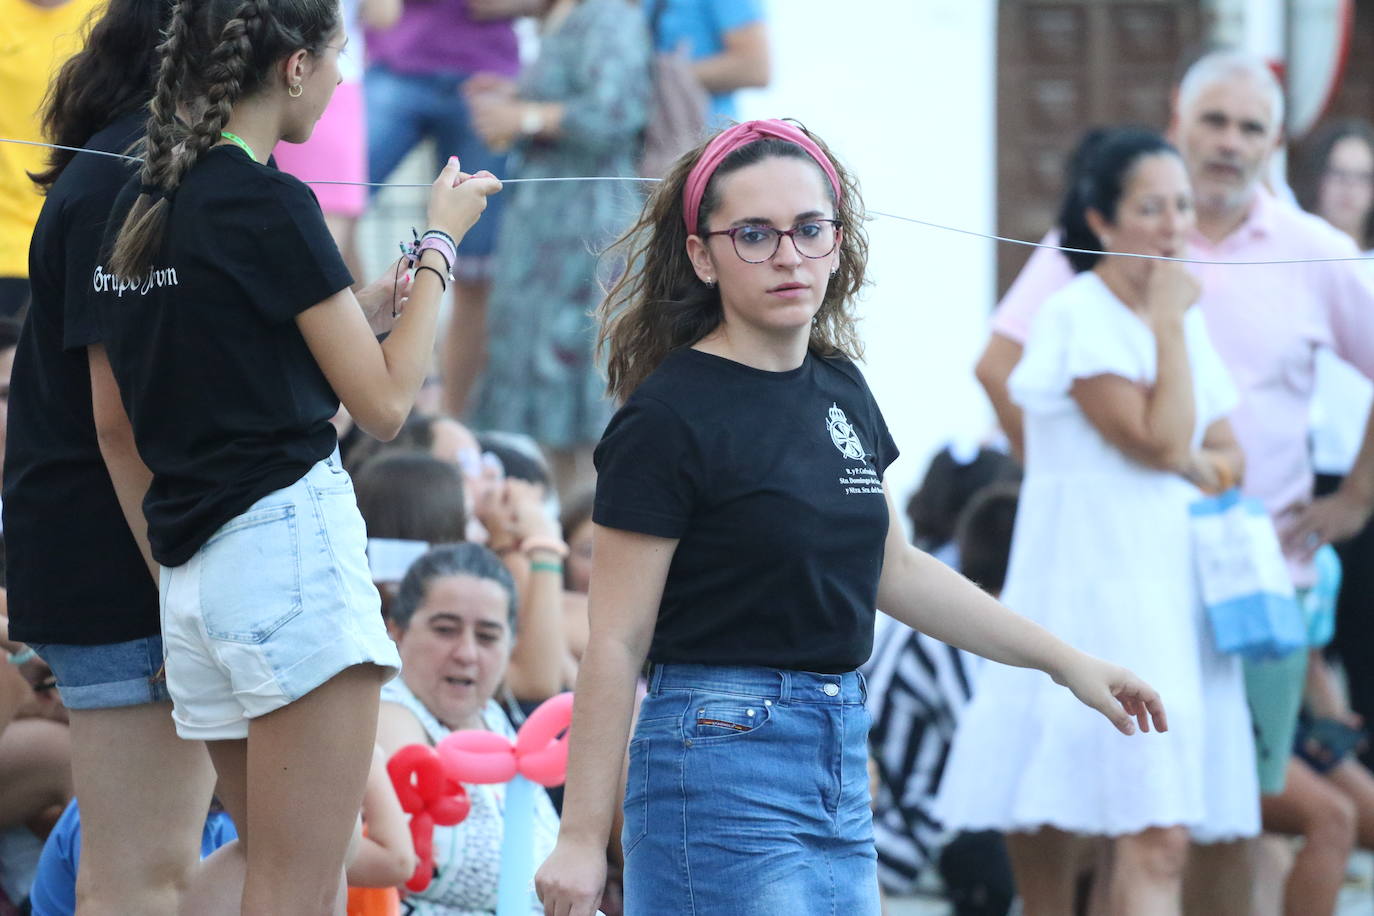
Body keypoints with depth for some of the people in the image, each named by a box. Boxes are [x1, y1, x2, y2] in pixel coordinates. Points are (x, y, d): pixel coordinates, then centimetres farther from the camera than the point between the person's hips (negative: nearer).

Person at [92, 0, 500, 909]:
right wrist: (441, 243, 3)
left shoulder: (138, 206, 13)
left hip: (194, 565, 8)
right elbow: (385, 402, -8)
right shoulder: (268, 203, -10)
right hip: (290, 536, -8)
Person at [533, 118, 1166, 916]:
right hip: (721, 764, -8)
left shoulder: (840, 391, 12)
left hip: (840, 759, 8)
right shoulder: (672, 416, -11)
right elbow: (616, 645, -12)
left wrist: (1067, 661, 25)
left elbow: (895, 571, 25)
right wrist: (582, 838, -14)